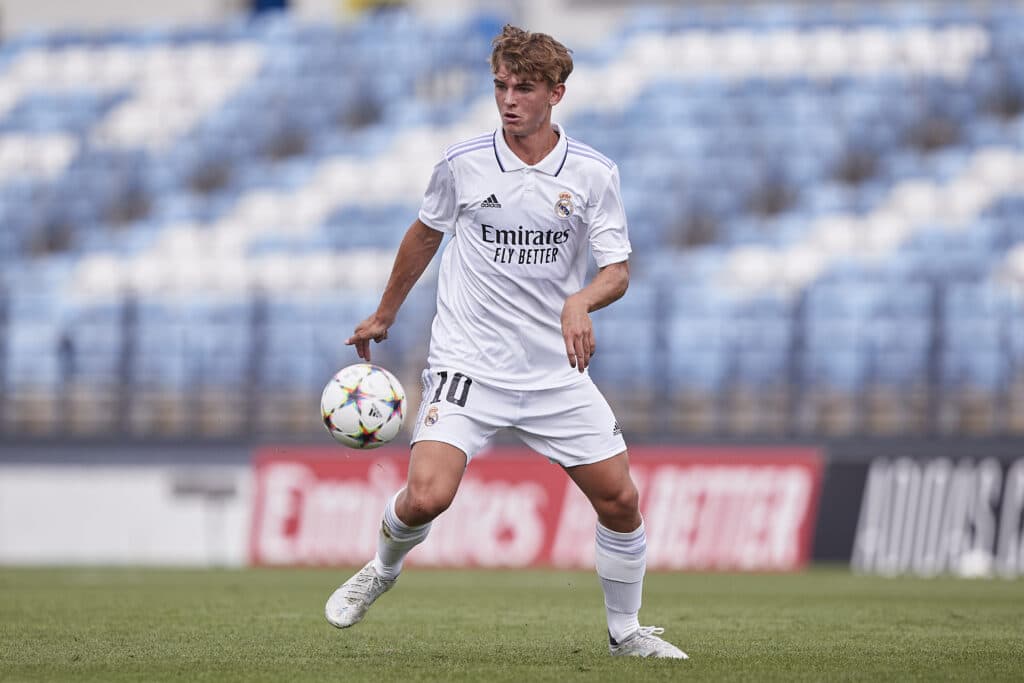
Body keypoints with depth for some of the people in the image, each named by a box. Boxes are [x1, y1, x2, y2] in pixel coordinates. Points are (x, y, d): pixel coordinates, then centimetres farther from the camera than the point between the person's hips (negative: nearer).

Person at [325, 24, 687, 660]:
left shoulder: (593, 173, -4)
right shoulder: (462, 165, -3)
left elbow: (617, 269, -5)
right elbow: (425, 235, 15)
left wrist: (581, 302, -28)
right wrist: (384, 316, 24)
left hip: (557, 369, 2)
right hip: (468, 364, -2)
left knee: (621, 501, -1)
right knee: (427, 496, -20)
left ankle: (625, 630, 22)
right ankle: (383, 570, 14)